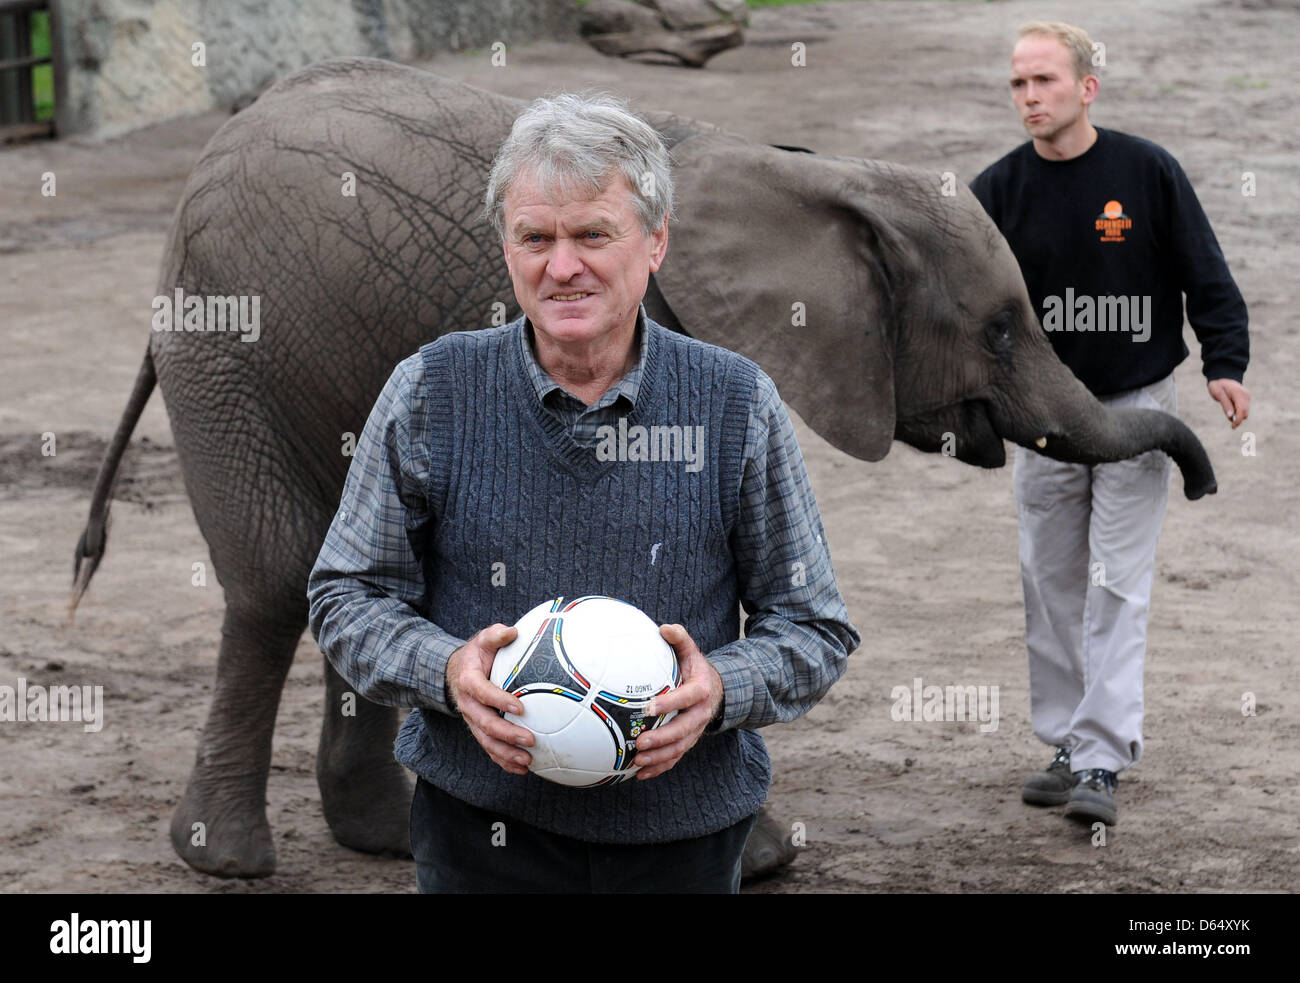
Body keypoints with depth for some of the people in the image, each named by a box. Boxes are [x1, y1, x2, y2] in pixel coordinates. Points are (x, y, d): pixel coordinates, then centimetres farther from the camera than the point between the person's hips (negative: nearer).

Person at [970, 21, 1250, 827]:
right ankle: (1067, 748, 18)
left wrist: (1225, 365, -15)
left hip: (1137, 405, -3)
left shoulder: (1147, 172, -7)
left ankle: (1103, 763, -7)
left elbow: (1206, 275, -3)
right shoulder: (1000, 190, -1)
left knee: (1118, 587, -6)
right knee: (1051, 587, 7)